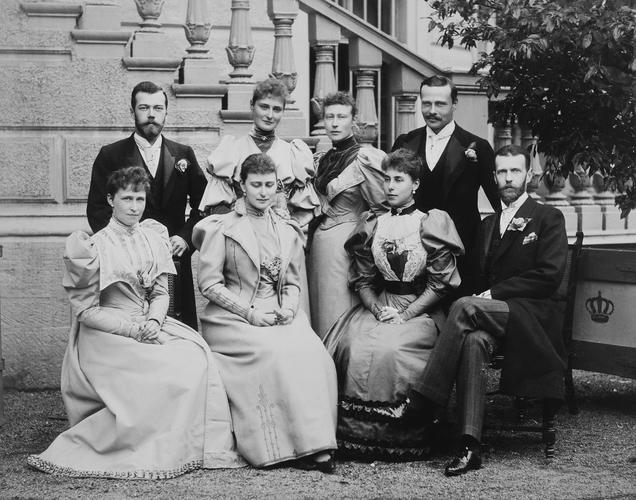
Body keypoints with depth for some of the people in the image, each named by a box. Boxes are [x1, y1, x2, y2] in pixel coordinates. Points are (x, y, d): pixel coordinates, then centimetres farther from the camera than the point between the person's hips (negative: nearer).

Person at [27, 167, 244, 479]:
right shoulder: (93, 248, -8)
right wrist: (134, 330, -16)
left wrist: (154, 321, -11)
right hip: (107, 334, -6)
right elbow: (86, 311, -8)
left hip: (149, 325, 6)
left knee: (195, 357, -20)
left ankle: (198, 449, -12)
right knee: (168, 370, -27)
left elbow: (161, 292, 11)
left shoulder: (153, 237, 10)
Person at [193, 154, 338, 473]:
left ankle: (316, 444, -26)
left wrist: (288, 307, -2)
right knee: (276, 352, -32)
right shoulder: (221, 228, 2)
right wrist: (250, 312, -12)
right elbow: (209, 284, -3)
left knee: (312, 353, -27)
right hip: (232, 318, -4)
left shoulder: (288, 232, 17)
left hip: (281, 316, 4)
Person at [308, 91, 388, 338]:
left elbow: (381, 208, -7)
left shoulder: (364, 158, -10)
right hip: (319, 241, 8)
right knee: (319, 312, 9)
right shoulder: (322, 160, 13)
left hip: (346, 241, -8)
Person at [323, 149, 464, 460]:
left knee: (391, 349, -32)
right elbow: (362, 280, 12)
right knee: (355, 348, -25)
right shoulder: (372, 226, 13)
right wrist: (379, 310, -7)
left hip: (420, 309, -4)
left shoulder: (432, 224, 0)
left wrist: (406, 314, -13)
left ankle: (402, 438, -18)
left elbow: (440, 284, -4)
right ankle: (357, 434, -15)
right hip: (378, 305, 4)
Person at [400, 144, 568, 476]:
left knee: (465, 307, -33)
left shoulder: (548, 218, 7)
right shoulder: (488, 224, 25)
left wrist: (494, 293, -11)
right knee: (473, 341, -34)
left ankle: (423, 401, -33)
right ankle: (470, 446, -41)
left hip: (532, 317, -4)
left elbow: (549, 275, -6)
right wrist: (482, 297, -4)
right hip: (490, 315, 4)